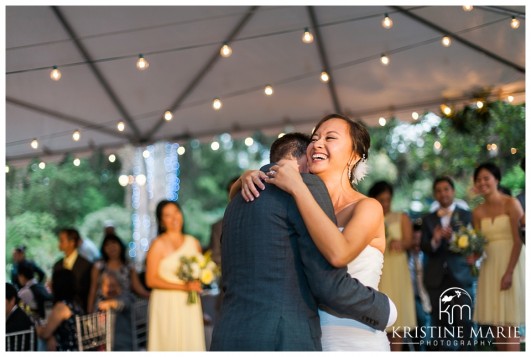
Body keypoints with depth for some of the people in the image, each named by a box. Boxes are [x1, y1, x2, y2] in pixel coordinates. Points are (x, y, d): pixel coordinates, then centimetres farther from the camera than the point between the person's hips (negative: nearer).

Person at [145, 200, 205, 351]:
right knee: (169, 344, -6)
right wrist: (183, 286, -12)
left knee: (191, 343, 0)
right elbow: (151, 280, -8)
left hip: (190, 306, 4)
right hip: (166, 304, -4)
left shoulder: (194, 242, 12)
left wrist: (196, 283, -1)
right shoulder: (158, 244, -2)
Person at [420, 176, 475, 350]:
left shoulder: (467, 216, 6)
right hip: (437, 278, 2)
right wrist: (435, 241, -18)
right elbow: (423, 247, 3)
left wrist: (453, 237, -22)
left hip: (460, 275, -2)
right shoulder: (428, 219, 13)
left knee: (464, 322, -5)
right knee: (441, 324, 4)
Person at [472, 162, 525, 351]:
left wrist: (509, 272, -18)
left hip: (511, 264, -5)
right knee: (496, 325, 6)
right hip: (490, 266, 5)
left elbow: (518, 240, -13)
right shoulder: (478, 212, 7)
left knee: (508, 324, -6)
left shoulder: (511, 204, -7)